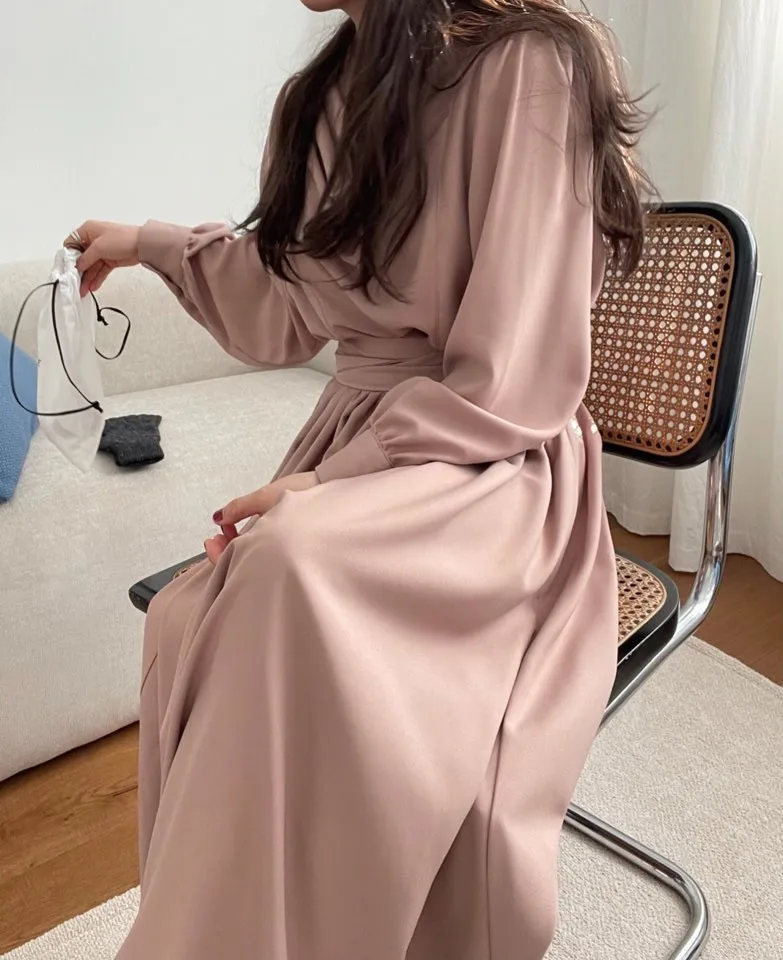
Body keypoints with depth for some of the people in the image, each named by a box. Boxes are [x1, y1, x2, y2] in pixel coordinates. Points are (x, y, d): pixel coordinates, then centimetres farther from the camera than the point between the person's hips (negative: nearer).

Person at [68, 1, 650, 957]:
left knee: (297, 566, -34)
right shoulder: (332, 92, 13)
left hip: (491, 468, -5)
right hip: (353, 442, 6)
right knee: (189, 622, -21)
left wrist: (333, 482, -20)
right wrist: (151, 245, 28)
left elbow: (513, 390, -14)